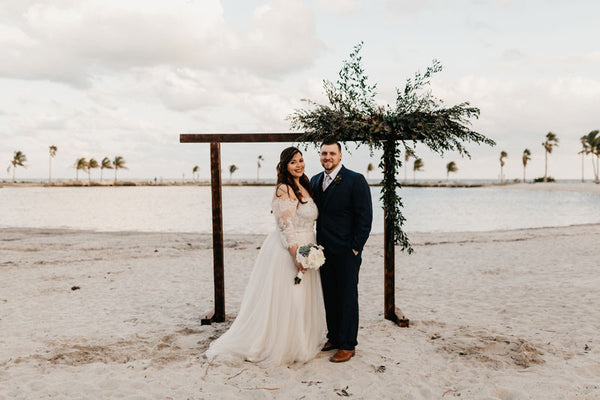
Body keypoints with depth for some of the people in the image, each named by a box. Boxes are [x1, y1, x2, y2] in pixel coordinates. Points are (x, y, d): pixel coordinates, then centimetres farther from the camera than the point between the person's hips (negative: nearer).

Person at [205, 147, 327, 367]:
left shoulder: (304, 187, 12)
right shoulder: (284, 189, -16)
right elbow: (285, 225, -21)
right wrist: (296, 254, -24)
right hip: (287, 251, -9)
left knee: (301, 299, 17)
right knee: (284, 301, 1)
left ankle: (299, 344, 31)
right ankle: (277, 347, 15)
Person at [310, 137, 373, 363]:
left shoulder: (355, 180, -9)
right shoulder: (315, 181, 11)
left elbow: (365, 217, -11)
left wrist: (355, 248, -13)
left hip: (346, 251, -6)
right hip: (324, 251, 6)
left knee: (347, 297, 4)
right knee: (330, 297, 15)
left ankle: (348, 345, 15)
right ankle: (334, 338, 30)